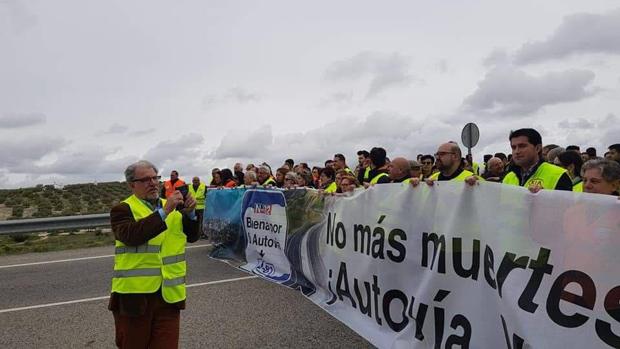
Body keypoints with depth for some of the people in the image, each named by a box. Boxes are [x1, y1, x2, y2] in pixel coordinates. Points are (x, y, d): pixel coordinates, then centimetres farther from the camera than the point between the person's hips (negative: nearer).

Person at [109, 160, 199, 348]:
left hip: (169, 294, 4)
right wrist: (164, 212, -26)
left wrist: (190, 213, -7)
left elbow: (192, 236, 11)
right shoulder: (123, 210, -4)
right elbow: (130, 236, -23)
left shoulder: (173, 207, 14)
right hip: (134, 294, -3)